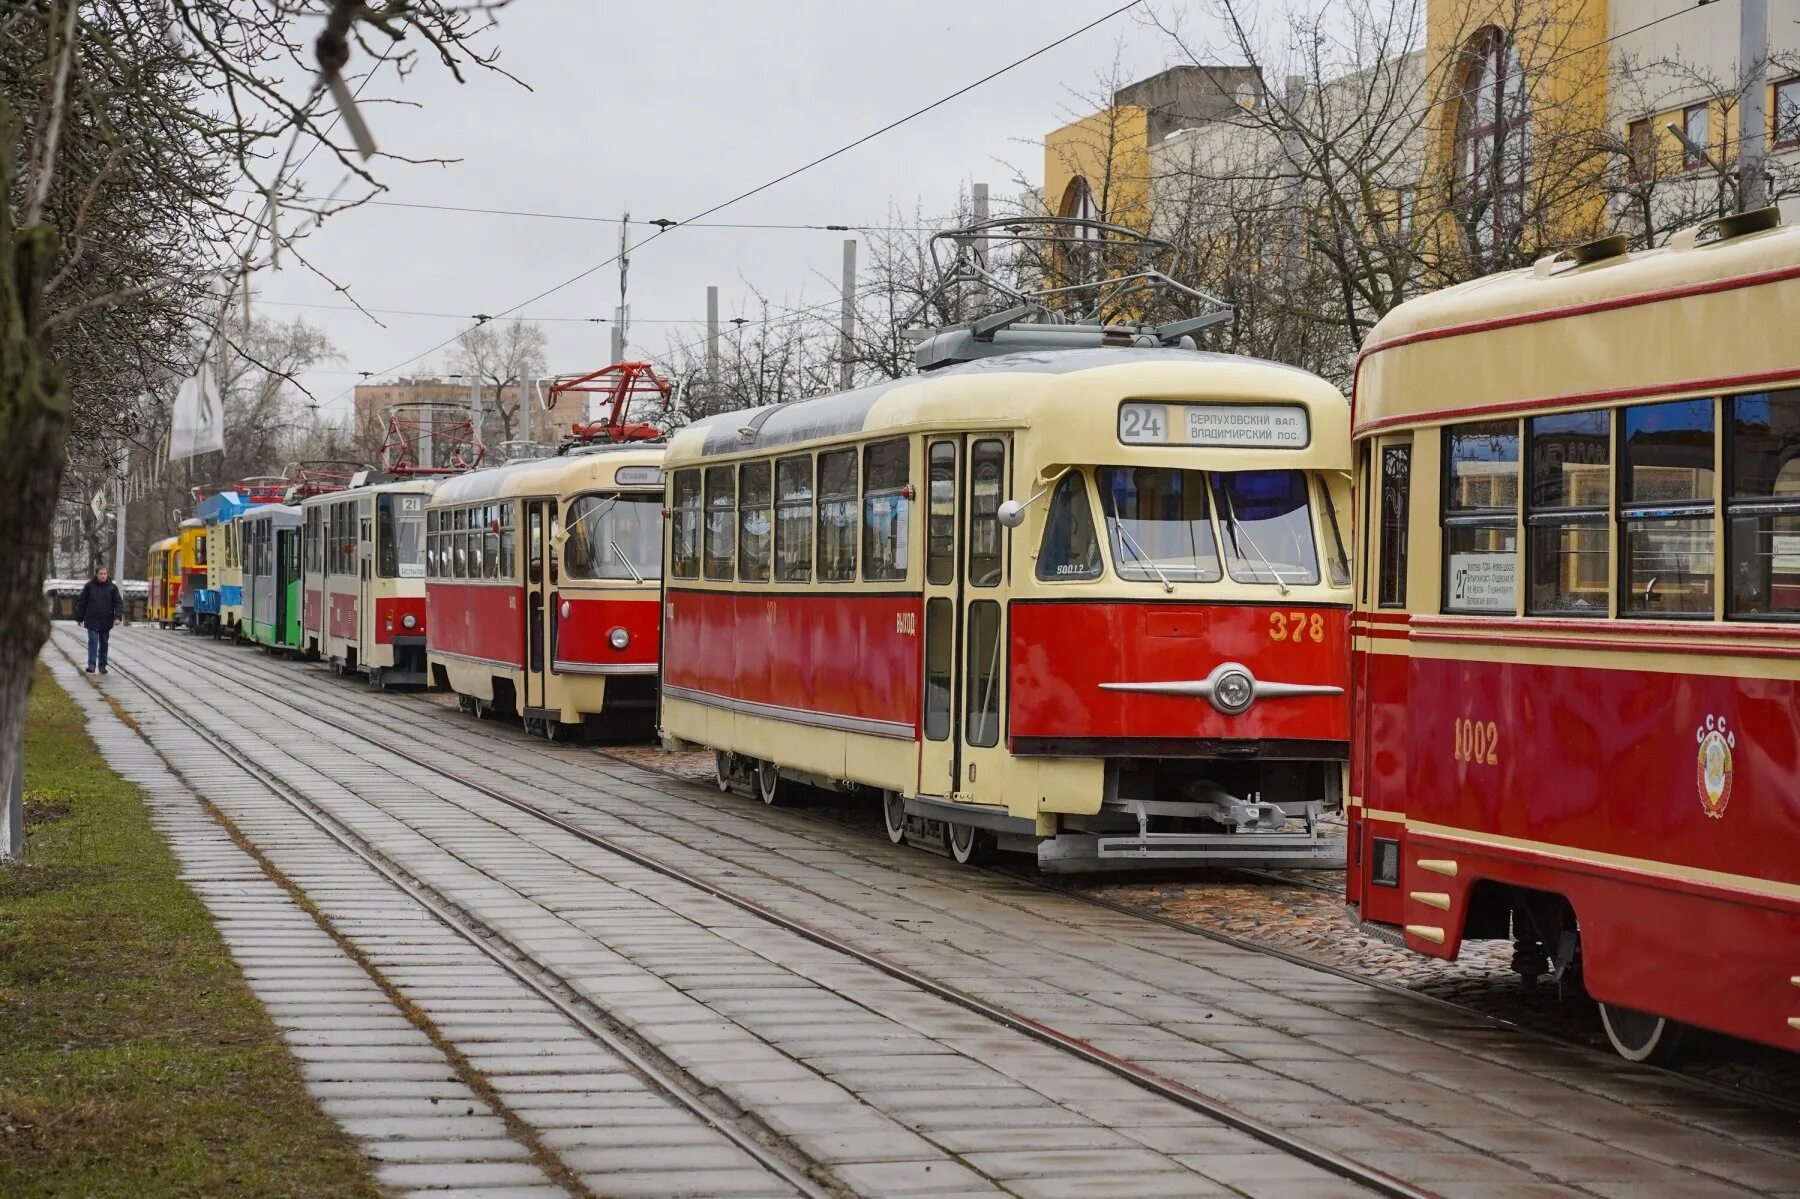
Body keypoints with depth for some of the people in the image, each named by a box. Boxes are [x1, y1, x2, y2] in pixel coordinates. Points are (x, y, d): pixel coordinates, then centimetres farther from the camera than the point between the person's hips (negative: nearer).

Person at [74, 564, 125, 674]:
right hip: (92, 620, -2)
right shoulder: (89, 586, 2)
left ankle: (102, 665, 16)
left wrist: (118, 617, -15)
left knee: (104, 643, 9)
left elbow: (118, 603, 0)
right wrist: (80, 618, 7)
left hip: (106, 621, 2)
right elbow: (81, 602, 7)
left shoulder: (112, 587, 3)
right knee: (93, 641, -10)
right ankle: (91, 664, -12)